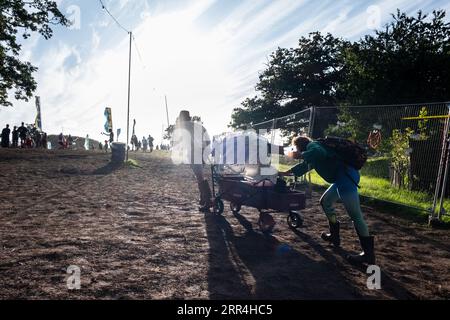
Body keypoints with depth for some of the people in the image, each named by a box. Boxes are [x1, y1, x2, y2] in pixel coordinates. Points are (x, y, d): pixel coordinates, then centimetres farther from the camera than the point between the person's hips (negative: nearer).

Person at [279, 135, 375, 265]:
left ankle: (368, 253, -7)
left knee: (355, 215, -10)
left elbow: (320, 153, -24)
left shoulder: (312, 145, -1)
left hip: (346, 176, -11)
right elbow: (304, 166, 38)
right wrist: (285, 173, 42)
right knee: (325, 202, 22)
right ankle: (334, 236, 29)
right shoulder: (313, 149, 28)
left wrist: (300, 155, -15)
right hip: (342, 178, 11)